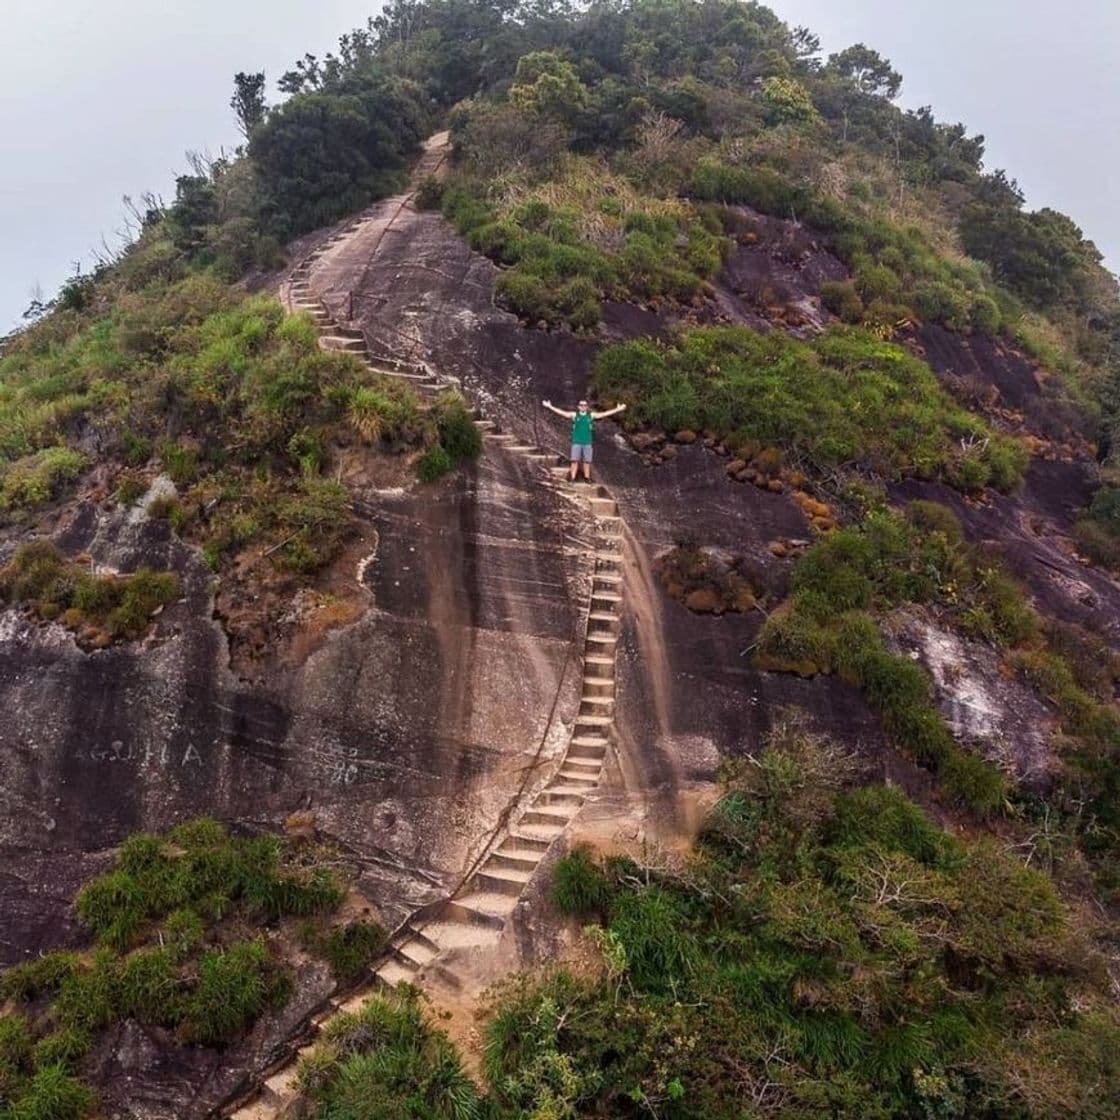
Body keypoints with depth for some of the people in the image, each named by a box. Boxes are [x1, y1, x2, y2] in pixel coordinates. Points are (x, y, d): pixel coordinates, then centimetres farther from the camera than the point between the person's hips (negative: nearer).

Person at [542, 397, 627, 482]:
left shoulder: (591, 415, 7)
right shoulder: (574, 415, 4)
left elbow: (605, 414, 6)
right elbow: (562, 412, -1)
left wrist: (618, 410, 3)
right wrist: (550, 407, -7)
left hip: (587, 443, 1)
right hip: (576, 442, -1)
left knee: (587, 461, 2)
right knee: (575, 461, -5)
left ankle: (587, 478, 9)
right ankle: (572, 479, -3)